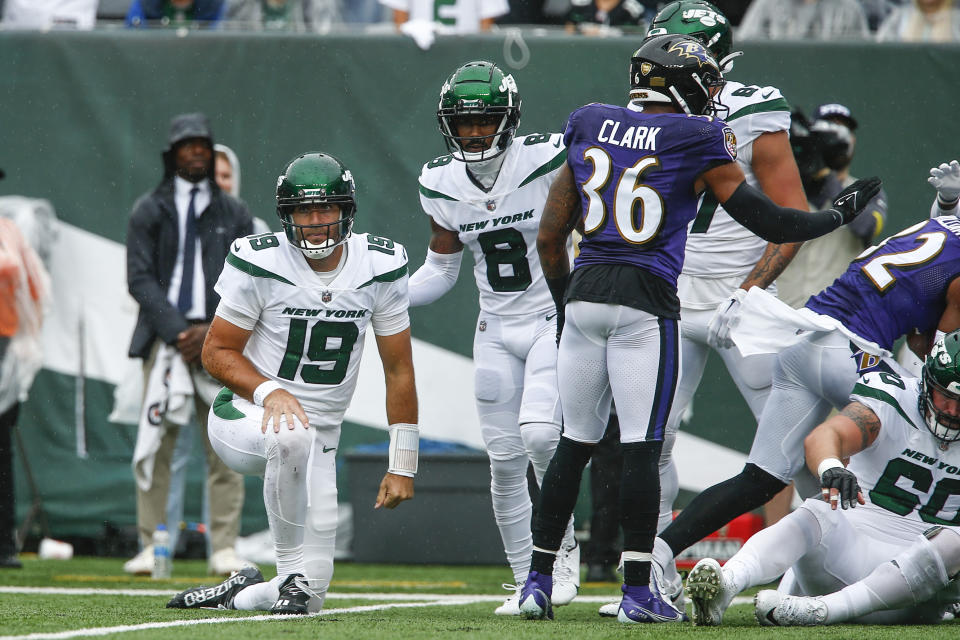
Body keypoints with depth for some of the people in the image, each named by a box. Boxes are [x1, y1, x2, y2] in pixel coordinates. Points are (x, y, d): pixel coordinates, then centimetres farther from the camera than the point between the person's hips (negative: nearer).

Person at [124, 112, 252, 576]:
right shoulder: (149, 211, 8)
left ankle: (224, 548, -2)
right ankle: (150, 546, -3)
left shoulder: (233, 213, 13)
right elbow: (140, 279, 0)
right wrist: (177, 333, -12)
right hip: (164, 338, -1)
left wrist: (212, 332, -8)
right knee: (155, 442, -6)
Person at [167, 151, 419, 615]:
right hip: (247, 418, -4)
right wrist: (269, 391, -26)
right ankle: (291, 574, -25)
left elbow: (399, 371, 2)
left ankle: (238, 594, 27)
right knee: (291, 437, -42)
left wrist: (402, 466, 0)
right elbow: (217, 351, -7)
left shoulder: (381, 267, -4)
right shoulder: (259, 263, -13)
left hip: (319, 443, 4)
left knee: (310, 593, -5)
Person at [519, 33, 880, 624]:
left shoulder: (590, 130, 10)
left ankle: (539, 581, 12)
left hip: (583, 293, 5)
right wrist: (840, 216, 17)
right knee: (642, 448, -2)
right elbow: (770, 222, 1)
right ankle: (638, 592, -2)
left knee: (575, 444, 12)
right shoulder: (697, 143, -2)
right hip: (645, 302, -5)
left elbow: (550, 238, 13)